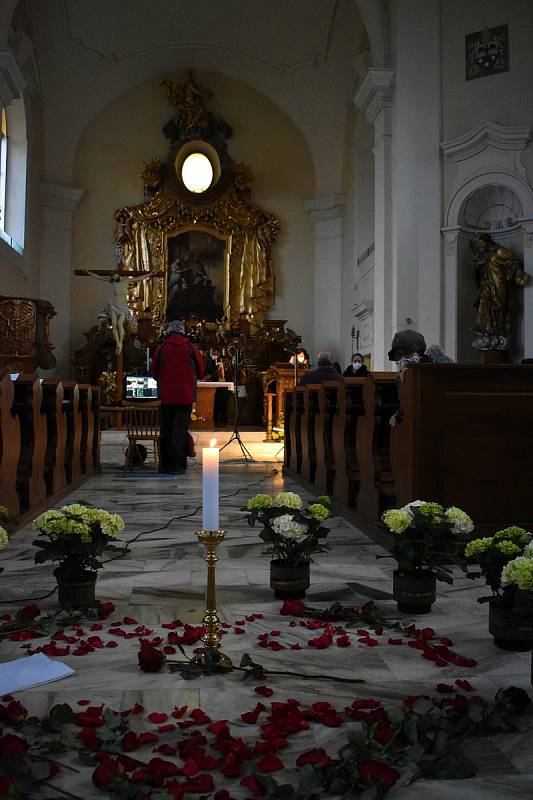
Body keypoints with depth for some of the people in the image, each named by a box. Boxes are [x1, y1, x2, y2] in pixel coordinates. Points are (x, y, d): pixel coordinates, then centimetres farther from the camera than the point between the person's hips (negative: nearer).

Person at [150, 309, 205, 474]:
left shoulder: (162, 348, -1)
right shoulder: (191, 347, -2)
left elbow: (153, 371, 6)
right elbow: (200, 371, 5)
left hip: (166, 394, 1)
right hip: (186, 395, -1)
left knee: (166, 429, 11)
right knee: (181, 429, 1)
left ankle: (166, 464, 16)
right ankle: (178, 465, -2)